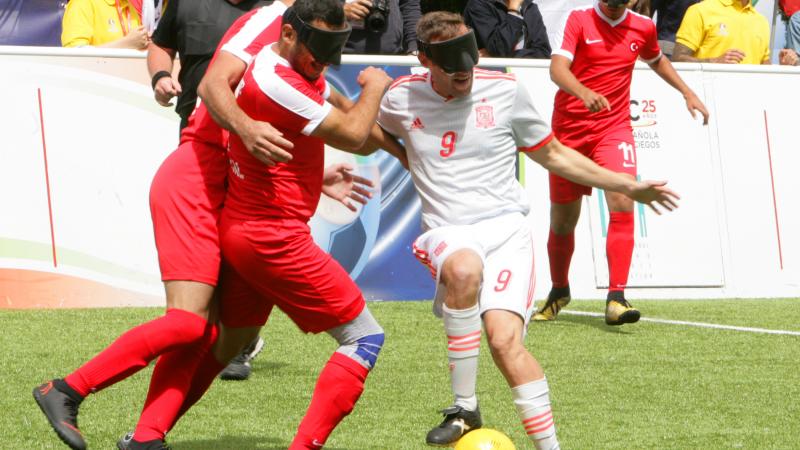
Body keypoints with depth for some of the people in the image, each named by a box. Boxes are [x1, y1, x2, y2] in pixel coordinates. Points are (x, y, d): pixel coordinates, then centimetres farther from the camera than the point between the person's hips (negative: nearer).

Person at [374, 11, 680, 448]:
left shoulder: (505, 91, 3)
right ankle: (464, 409, -24)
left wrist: (628, 185, 15)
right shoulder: (402, 98, 6)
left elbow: (552, 154, 17)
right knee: (465, 269, -37)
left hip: (506, 229, 0)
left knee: (505, 341, -24)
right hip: (447, 233, 0)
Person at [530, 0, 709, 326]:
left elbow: (657, 61, 28)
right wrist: (584, 93, -40)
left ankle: (616, 299, -24)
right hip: (569, 127, -1)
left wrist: (688, 94, 25)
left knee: (622, 203, -22)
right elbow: (557, 68, -22)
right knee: (562, 220, 9)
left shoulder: (643, 27, 4)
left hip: (614, 127, 1)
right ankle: (559, 292, 35)